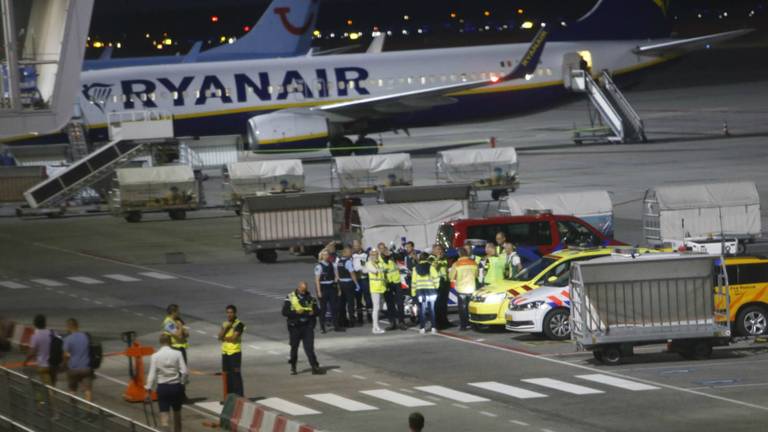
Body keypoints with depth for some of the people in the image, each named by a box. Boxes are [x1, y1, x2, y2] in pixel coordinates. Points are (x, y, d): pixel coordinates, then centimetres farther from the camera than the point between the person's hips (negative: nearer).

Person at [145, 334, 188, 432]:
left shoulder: (155, 356, -4)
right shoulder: (177, 354, -5)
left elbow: (152, 374, -7)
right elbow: (184, 372, -9)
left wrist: (148, 389, -3)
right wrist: (182, 383, 7)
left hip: (162, 387, -1)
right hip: (176, 386, 1)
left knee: (164, 412, -3)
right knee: (177, 412, 18)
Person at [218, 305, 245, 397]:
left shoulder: (239, 324, -8)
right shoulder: (224, 324, 14)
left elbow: (233, 338, -16)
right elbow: (220, 336, 3)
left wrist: (224, 338, -1)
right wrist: (225, 328, -10)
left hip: (235, 352, -7)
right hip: (225, 352, 7)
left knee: (236, 374, -8)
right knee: (227, 375, 9)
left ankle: (239, 396, -8)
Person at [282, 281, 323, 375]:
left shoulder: (310, 298, 6)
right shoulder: (290, 298, -1)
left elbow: (317, 311, 10)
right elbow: (284, 312, -6)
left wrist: (313, 312, -13)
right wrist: (296, 312, -20)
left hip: (307, 326, 0)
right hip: (295, 326, 0)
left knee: (309, 347, -8)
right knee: (294, 347, 10)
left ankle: (315, 367, -12)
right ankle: (293, 367, 25)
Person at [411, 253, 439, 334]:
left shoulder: (416, 268, 5)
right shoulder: (430, 266, -4)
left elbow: (413, 281, 5)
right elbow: (436, 277, -11)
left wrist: (413, 292, 10)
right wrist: (436, 285, 4)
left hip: (420, 290, 2)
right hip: (430, 290, -2)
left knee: (422, 309, 5)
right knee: (432, 309, 3)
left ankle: (422, 328, 2)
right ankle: (433, 327, 1)